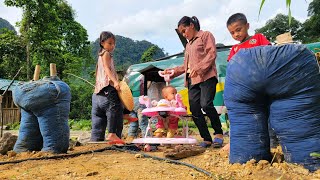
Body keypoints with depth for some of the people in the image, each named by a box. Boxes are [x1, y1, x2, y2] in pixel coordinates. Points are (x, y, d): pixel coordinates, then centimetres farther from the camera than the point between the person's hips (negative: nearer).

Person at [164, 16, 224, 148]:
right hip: (192, 80, 7)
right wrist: (174, 71, 15)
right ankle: (207, 139, 7)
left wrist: (199, 68, -19)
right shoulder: (188, 44, 29)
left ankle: (218, 133, -4)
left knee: (206, 104, -24)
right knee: (194, 110, -1)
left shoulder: (206, 35, 8)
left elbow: (212, 54, -6)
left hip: (206, 77, -7)